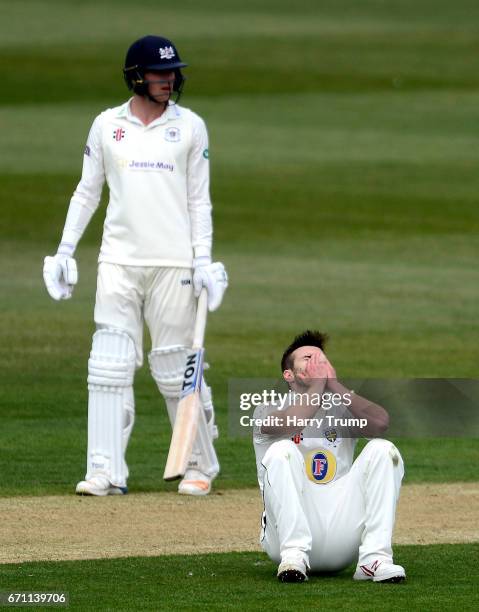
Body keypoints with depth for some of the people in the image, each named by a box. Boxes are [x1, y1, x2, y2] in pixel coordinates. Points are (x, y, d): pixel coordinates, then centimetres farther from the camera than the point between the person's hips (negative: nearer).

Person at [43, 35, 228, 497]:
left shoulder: (190, 126, 5)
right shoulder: (106, 125, 7)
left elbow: (198, 199, 5)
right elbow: (87, 192, 12)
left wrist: (203, 260, -2)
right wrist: (65, 251, 7)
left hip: (172, 265, -1)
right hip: (118, 262, 1)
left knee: (176, 367, 0)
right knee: (109, 367, -5)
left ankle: (200, 465, 13)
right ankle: (106, 472, -5)